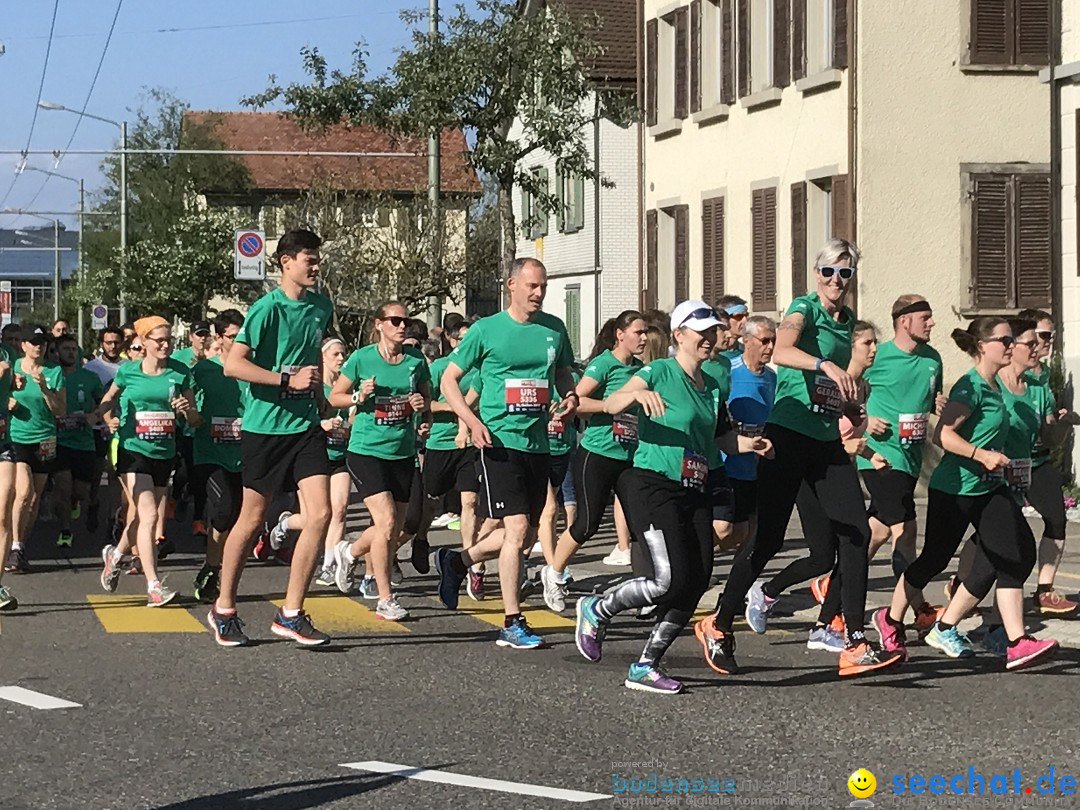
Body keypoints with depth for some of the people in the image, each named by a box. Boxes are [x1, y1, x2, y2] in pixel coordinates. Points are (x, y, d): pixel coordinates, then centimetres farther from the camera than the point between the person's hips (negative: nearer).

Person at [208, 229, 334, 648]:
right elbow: (233, 364, -19)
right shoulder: (268, 308, -13)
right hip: (264, 427, -5)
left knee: (320, 514, -8)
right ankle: (224, 609, 22)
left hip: (305, 425, 5)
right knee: (252, 519, 5)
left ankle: (290, 614, -2)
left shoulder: (321, 306, 8)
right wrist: (287, 380, -22)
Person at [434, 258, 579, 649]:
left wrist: (569, 398, 2)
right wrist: (473, 421, -12)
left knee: (525, 537, 10)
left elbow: (563, 373, 25)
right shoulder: (486, 330, -4)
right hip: (500, 440, -6)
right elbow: (448, 379, 2)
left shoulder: (554, 329, 9)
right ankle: (512, 624, -6)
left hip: (538, 443, 6)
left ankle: (456, 562, 34)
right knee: (517, 527, -12)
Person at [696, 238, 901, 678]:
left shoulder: (847, 320, 15)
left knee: (856, 532, -4)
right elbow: (781, 350, -31)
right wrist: (827, 366, -44)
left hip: (828, 442, 7)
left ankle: (855, 646, -3)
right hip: (789, 437, -7)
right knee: (768, 536, -4)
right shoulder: (804, 308, -7)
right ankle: (718, 626, 14)